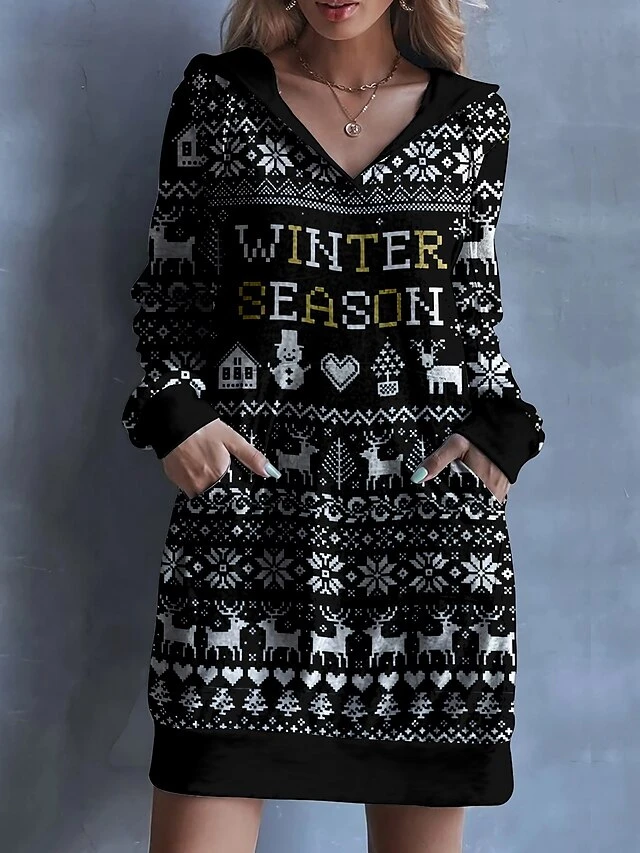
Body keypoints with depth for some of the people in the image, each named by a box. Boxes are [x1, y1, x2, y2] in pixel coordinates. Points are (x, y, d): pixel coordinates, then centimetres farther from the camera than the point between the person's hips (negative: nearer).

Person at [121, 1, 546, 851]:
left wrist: (501, 426, 1)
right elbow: (172, 285, 12)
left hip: (434, 499, 2)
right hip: (249, 494, -1)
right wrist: (176, 411, -3)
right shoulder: (217, 94, 8)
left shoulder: (474, 114, 11)